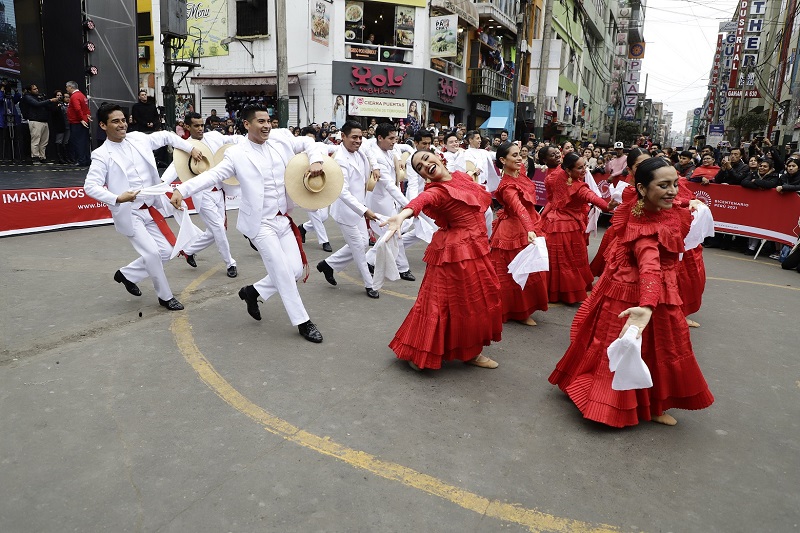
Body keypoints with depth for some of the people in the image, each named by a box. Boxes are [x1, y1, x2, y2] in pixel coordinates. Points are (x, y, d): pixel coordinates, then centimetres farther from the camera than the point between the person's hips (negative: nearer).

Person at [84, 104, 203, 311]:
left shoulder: (138, 138, 3)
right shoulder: (102, 155, -10)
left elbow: (166, 136, 16)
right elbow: (90, 186, -17)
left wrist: (191, 148, 7)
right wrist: (117, 198, -30)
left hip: (151, 208, 6)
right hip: (128, 213, -6)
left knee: (165, 251, 8)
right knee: (152, 253, -11)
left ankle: (127, 275, 29)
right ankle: (165, 296, 10)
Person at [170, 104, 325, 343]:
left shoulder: (282, 138, 3)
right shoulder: (237, 153, -9)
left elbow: (310, 143, 14)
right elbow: (213, 175, -17)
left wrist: (316, 161, -7)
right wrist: (182, 190, -31)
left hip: (284, 219, 6)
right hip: (260, 223, -5)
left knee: (296, 270, 5)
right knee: (283, 272, -5)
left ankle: (253, 291, 28)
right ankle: (303, 322, 11)